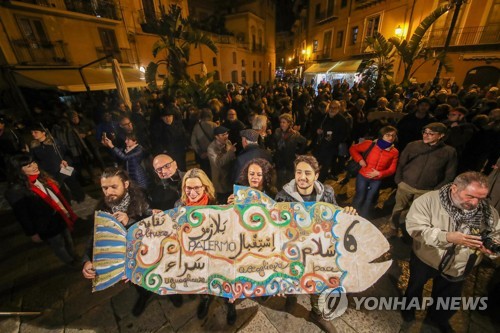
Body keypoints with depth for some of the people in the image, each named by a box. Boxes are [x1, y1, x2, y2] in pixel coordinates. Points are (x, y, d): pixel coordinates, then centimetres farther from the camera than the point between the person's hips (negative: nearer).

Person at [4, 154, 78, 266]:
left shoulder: (41, 177, -3)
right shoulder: (16, 191, -24)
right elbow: (22, 215, -17)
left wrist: (67, 211, 12)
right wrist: (32, 233, -10)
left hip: (62, 217, 7)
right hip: (47, 226, -6)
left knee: (69, 241, 26)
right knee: (59, 246, 18)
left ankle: (74, 258, 49)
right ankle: (73, 263, 40)